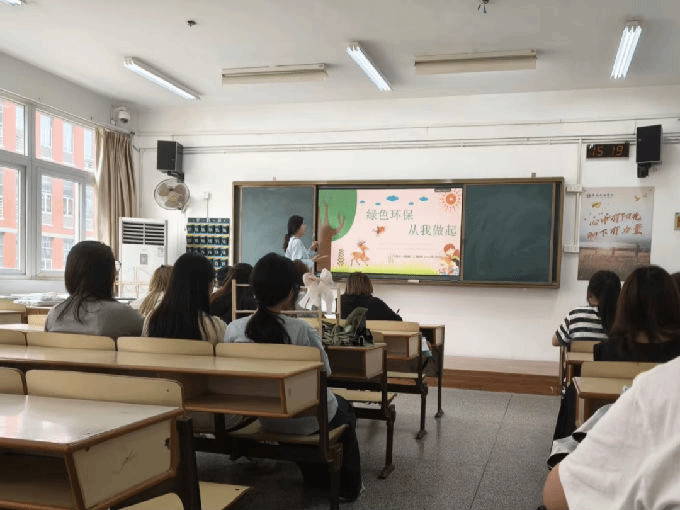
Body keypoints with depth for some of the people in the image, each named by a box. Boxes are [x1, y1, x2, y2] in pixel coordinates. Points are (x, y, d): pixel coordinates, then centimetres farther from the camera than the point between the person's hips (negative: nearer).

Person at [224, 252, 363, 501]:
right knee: (345, 409, 30)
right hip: (309, 420, -4)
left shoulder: (233, 330, -17)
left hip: (266, 418, 4)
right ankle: (348, 486, 42)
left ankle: (315, 478, 53)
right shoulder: (302, 331, -28)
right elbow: (325, 372, -13)